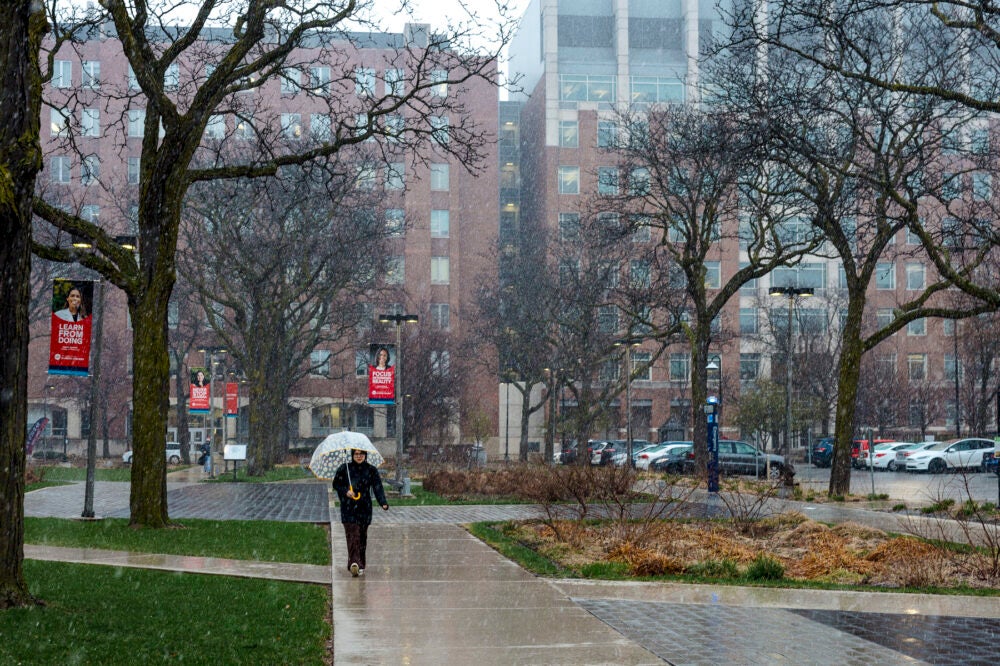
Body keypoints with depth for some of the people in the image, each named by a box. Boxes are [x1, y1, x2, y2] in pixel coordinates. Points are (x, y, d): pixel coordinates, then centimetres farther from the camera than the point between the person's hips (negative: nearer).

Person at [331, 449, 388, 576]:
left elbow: (378, 488, -1)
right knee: (353, 535, -15)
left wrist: (383, 503, -15)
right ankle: (354, 562, -26)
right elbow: (336, 484, 10)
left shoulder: (371, 470, 5)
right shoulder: (344, 469, 4)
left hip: (364, 507, 2)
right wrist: (345, 491, -9)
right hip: (348, 508, -2)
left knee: (362, 537, 6)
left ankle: (360, 566, 16)